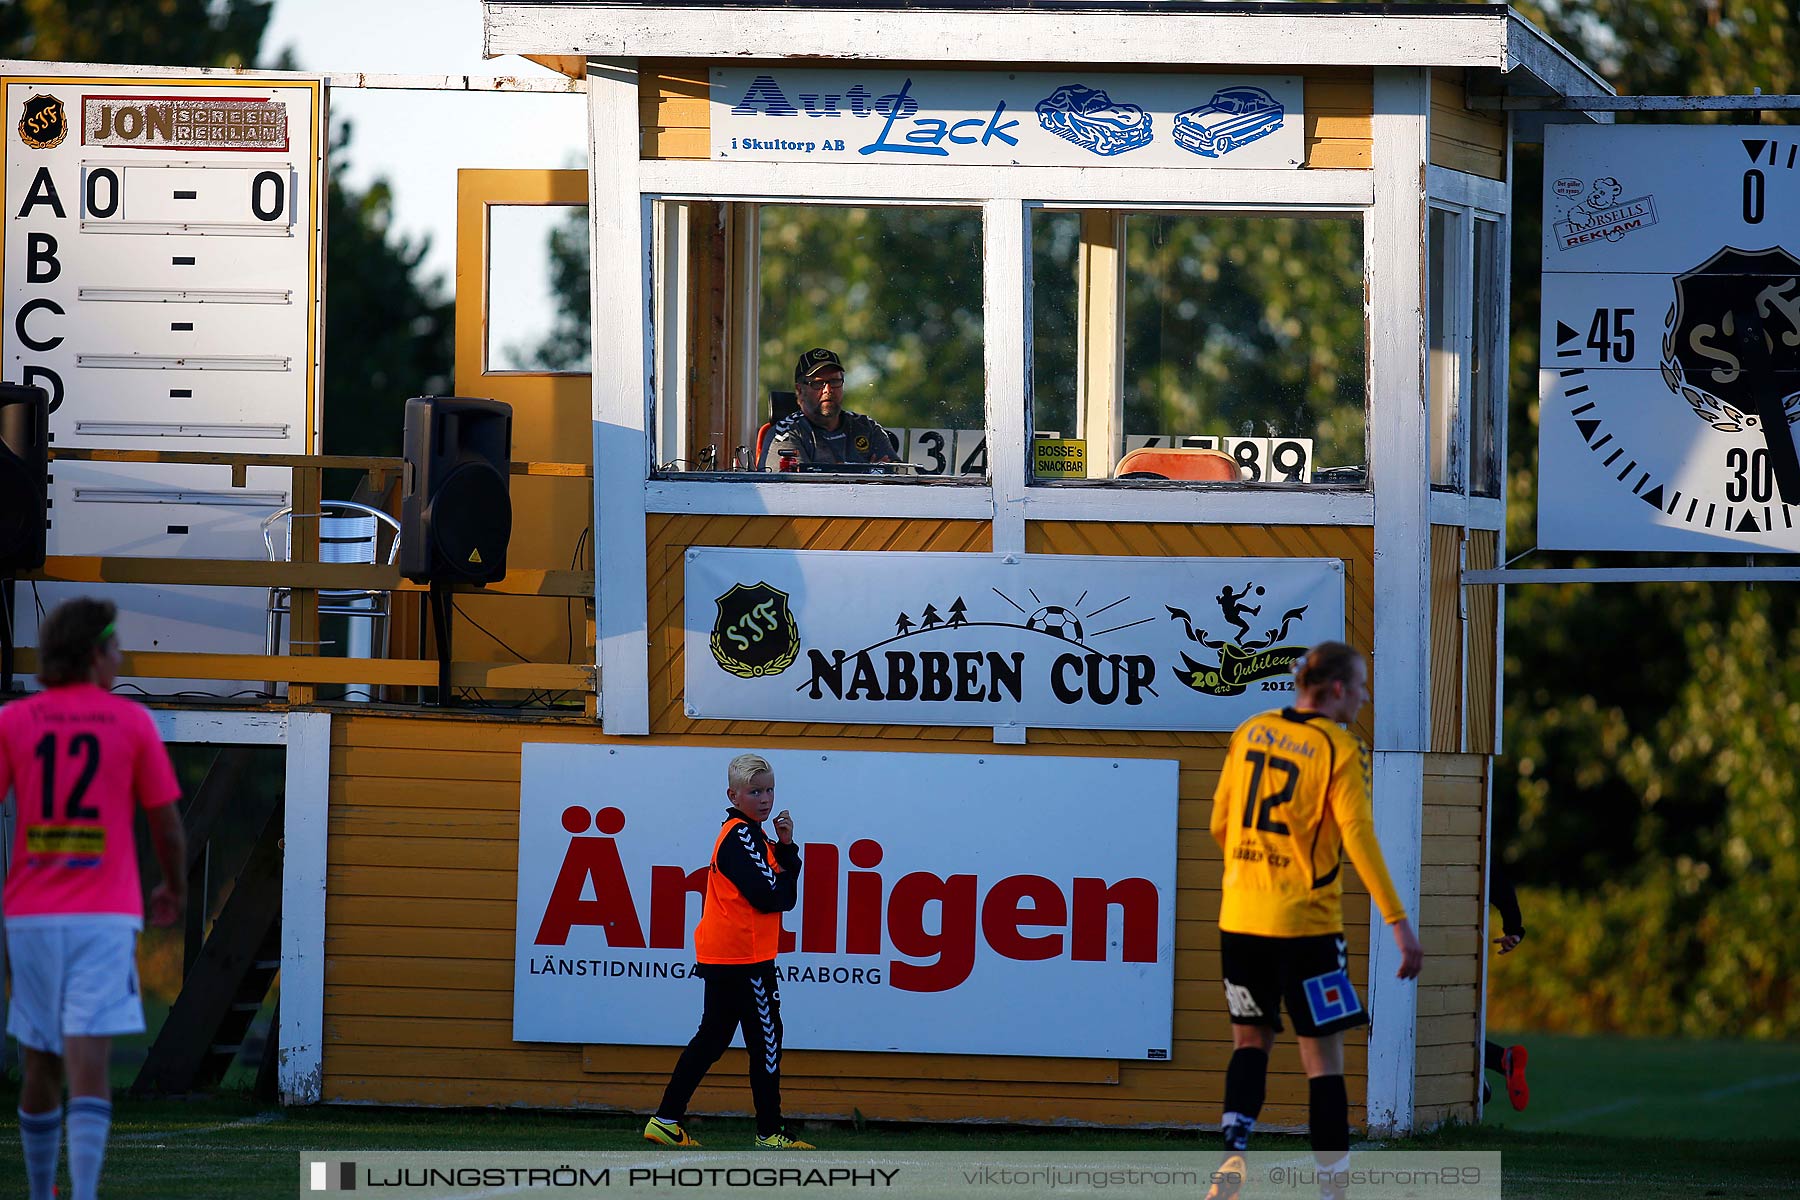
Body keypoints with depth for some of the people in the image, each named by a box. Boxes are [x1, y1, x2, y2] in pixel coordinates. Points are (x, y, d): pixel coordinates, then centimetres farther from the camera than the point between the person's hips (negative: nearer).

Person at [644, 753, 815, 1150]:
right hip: (744, 958, -10)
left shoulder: (747, 835, 19)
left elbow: (784, 878, 16)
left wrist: (785, 847, 0)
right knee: (765, 1039, -3)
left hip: (722, 956, 10)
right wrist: (785, 880, 2)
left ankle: (666, 1121, 9)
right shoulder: (742, 837, -13)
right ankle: (769, 1131, 0)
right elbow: (769, 897, -19)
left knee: (712, 1039, 11)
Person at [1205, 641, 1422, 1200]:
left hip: (1240, 917, 5)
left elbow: (1220, 823, 13)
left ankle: (1234, 1145, -2)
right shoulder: (1341, 749, -8)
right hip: (1306, 922, -5)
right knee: (1322, 1051, 1)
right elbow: (1358, 837, -16)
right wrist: (1397, 920, -16)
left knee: (1252, 1038, 18)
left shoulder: (1250, 732, 7)